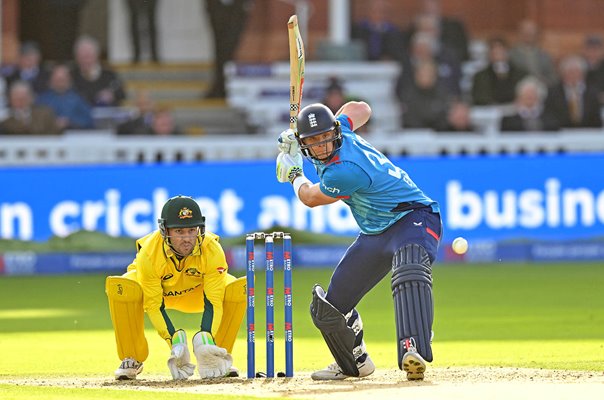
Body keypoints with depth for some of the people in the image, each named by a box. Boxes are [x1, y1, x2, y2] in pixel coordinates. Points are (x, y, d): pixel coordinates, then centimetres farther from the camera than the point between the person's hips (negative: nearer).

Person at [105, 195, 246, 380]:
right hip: (153, 289, -2)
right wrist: (174, 342, -41)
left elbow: (213, 301, -28)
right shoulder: (149, 253, -34)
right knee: (120, 288, -36)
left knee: (240, 288, -26)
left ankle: (217, 355, -7)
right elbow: (154, 305, -28)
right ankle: (132, 359, -14)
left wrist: (206, 340, -44)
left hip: (195, 292, 2)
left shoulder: (212, 250, -31)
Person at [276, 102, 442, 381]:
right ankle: (356, 363, 33)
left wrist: (292, 174, 11)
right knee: (329, 306, 8)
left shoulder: (345, 170, -29)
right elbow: (360, 109, 21)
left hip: (413, 216, -9)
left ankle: (413, 351, -59)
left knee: (409, 273, -43)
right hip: (376, 234, 10)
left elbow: (310, 198, -9)